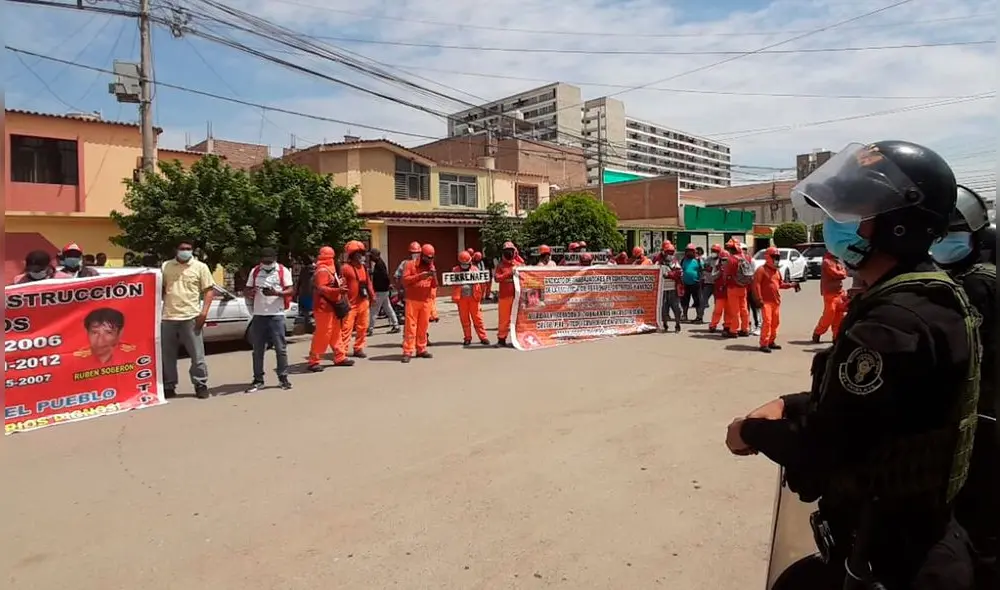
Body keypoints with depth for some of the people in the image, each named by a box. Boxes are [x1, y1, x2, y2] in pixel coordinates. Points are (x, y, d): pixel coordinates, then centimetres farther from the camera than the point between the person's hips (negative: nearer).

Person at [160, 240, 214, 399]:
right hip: (168, 318, 3)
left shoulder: (200, 267, 2)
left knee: (197, 355, 1)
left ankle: (201, 386, 10)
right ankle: (168, 387, 22)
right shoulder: (165, 266, 11)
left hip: (190, 317, -3)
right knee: (167, 356, 11)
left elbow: (209, 290, 0)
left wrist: (204, 311, -10)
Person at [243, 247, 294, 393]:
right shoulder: (254, 271, 10)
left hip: (276, 315, -3)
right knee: (257, 349, 7)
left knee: (280, 347, 1)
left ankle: (283, 378, 10)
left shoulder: (283, 271, 0)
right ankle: (258, 379, 15)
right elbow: (246, 291, 11)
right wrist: (249, 292, -14)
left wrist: (276, 293, -23)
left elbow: (291, 290, -6)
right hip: (258, 315, 3)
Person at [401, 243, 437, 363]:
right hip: (412, 300, -4)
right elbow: (405, 280, -10)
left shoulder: (431, 267, 11)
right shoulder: (411, 264, 0)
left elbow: (434, 285, 8)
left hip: (426, 301, 4)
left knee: (423, 326, 6)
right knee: (410, 326, -6)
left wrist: (434, 276, -13)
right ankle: (407, 352, -6)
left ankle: (421, 350, 14)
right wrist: (420, 276, -18)